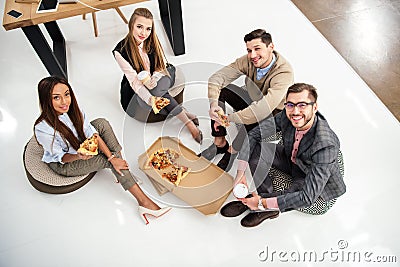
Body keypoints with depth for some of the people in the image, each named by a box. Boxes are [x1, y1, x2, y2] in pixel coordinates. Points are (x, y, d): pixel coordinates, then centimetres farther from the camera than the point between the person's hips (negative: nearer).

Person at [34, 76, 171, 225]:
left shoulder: (72, 109, -19)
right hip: (63, 165, -6)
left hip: (82, 147, 6)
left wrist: (112, 157, -26)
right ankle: (143, 201, -18)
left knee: (102, 123, -15)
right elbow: (61, 157, -21)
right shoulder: (43, 128, -34)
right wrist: (78, 156, -42)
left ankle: (121, 169, -14)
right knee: (108, 160, -22)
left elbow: (92, 134, -18)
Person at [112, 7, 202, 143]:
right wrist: (150, 99, -41)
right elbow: (134, 81, -24)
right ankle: (189, 121, -27)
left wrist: (154, 80, -28)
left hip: (157, 83, 3)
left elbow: (162, 67, -5)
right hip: (134, 94, -3)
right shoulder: (121, 51, -19)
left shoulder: (152, 41, -6)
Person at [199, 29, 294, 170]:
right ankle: (220, 142, -8)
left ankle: (231, 151, -7)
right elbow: (217, 77, -18)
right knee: (218, 89, -15)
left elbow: (265, 108, -43)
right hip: (251, 100, 6)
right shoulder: (248, 61, -16)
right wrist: (213, 103, -38)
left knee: (250, 121, -40)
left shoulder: (284, 72, -32)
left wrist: (228, 118, -40)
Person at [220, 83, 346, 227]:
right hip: (291, 160, 5)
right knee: (257, 148, -20)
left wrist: (264, 203, -37)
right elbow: (253, 134, -18)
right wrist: (241, 172, -27)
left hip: (315, 178, -4)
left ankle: (265, 204, -4)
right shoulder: (287, 116, -25)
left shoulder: (326, 145, -39)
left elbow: (307, 197, -39)